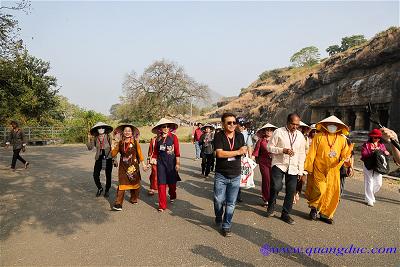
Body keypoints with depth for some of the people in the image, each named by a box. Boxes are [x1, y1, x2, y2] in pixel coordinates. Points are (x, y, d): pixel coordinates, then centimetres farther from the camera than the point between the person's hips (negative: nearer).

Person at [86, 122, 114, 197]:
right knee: (95, 175, -3)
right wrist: (89, 139, -19)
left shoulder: (109, 137, -6)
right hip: (99, 158, 2)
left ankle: (107, 190, 28)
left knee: (108, 176, 6)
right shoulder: (95, 138, 2)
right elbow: (90, 148, -5)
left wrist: (115, 160, -7)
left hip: (108, 158, -2)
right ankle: (99, 188, 24)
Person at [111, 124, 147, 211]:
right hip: (123, 166, 0)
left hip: (133, 165, 0)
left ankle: (133, 199, 32)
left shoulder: (135, 142, -3)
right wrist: (116, 144, -12)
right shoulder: (120, 143, 2)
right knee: (122, 184, -7)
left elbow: (139, 153, -3)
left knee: (134, 183, 12)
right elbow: (113, 154, -2)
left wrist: (143, 164, -6)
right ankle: (118, 203, -6)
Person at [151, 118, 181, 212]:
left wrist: (177, 163, -9)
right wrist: (154, 158, -4)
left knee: (172, 182, 13)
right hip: (161, 162, 2)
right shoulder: (158, 138, 5)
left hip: (171, 162, -2)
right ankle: (162, 205, 8)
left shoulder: (173, 137, -5)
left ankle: (172, 196, 44)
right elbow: (156, 151, 11)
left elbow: (177, 151, -6)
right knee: (161, 183, -1)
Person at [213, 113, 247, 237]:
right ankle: (218, 217, 36)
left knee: (231, 203, 8)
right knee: (218, 200, 4)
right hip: (221, 175, -2)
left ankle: (226, 226, 24)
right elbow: (219, 153, -18)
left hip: (235, 176, 3)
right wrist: (237, 152, -15)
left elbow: (244, 151, 5)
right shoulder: (218, 136, -8)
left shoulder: (240, 136, 4)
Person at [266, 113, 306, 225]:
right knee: (276, 186, -16)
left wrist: (301, 171, 11)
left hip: (293, 168, 4)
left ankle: (285, 214, 20)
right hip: (279, 165, -4)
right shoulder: (279, 132, -2)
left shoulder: (300, 135, 11)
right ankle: (271, 207, 11)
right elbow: (269, 147, -4)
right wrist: (283, 150, -18)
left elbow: (302, 154, 15)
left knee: (291, 191, 4)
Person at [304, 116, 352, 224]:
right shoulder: (319, 137, -2)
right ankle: (314, 207, 21)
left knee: (333, 193, 5)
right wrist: (308, 167, -4)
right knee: (319, 190, -9)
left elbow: (345, 154, 7)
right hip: (319, 170, -3)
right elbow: (312, 153, -2)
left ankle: (326, 214, 23)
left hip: (333, 171, 4)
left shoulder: (342, 139, 7)